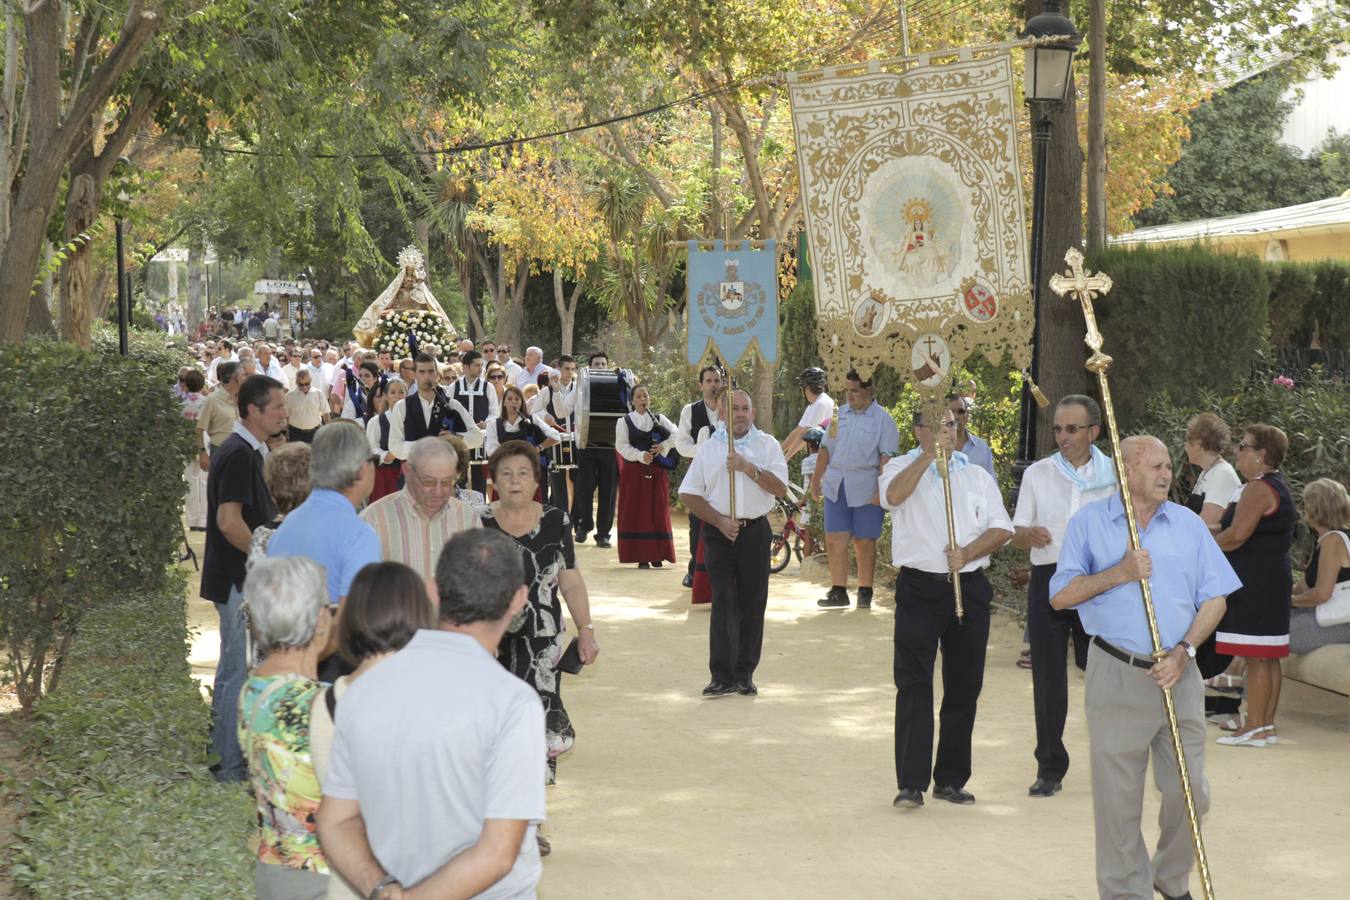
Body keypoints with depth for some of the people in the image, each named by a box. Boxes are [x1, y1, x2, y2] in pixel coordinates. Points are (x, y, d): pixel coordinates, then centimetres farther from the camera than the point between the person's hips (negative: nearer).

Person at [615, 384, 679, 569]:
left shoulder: (659, 419, 11)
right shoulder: (624, 421, 5)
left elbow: (676, 435, 2)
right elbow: (622, 445, -5)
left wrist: (663, 446, -14)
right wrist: (641, 455, -18)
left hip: (657, 472, 2)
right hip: (634, 472, -2)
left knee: (658, 512, 1)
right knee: (637, 513, -4)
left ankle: (657, 555, 8)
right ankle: (642, 557, -2)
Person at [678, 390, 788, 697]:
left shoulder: (767, 445, 6)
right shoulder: (709, 449, 6)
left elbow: (780, 488, -5)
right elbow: (689, 495, 4)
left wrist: (749, 468, -16)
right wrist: (720, 521, -8)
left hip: (755, 531, 1)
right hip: (719, 532, -1)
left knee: (752, 604, 4)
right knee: (723, 603, -8)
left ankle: (744, 675, 12)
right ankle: (722, 677, -11)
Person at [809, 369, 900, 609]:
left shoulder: (883, 420, -4)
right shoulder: (840, 414, 11)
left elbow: (887, 458, -9)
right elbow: (825, 449, 16)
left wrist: (881, 490, -16)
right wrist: (816, 480, 14)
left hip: (865, 489, -4)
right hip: (836, 488, 4)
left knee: (865, 542, 4)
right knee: (835, 540, 0)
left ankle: (865, 593, 14)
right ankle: (838, 591, 5)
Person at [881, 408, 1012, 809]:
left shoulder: (977, 475, 14)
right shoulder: (902, 467, 5)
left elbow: (1001, 528, 5)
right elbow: (894, 495, -19)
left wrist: (967, 553, -11)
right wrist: (930, 455, -21)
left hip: (969, 586, 4)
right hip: (919, 589, -3)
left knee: (964, 686, 6)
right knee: (913, 684, -8)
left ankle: (950, 779, 16)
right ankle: (911, 783, -8)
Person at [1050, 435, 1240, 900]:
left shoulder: (1189, 524, 8)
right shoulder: (1090, 522, 2)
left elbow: (1215, 598, 7)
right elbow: (1060, 596, -2)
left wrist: (1183, 651, -7)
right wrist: (1120, 573, -13)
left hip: (1178, 675, 2)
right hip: (1116, 677, -2)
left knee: (1189, 791, 4)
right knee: (1118, 796, 3)